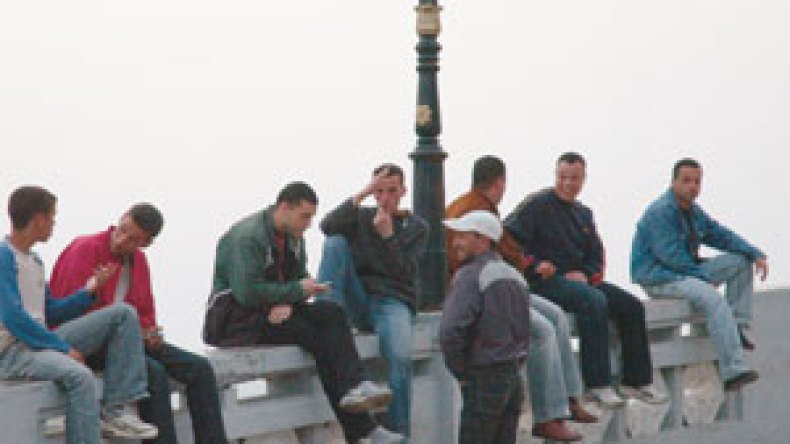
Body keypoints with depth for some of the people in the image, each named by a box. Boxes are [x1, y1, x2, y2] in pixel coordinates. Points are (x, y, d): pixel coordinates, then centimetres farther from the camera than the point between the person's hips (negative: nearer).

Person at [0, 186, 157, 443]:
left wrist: (89, 290, 8)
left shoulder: (34, 260, 18)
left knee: (123, 314, 3)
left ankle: (116, 409, -8)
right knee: (80, 376, -37)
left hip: (41, 341, 10)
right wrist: (63, 348, -17)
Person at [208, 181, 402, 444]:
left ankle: (354, 388, -34)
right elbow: (247, 292, -25)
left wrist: (287, 303, -13)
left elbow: (298, 279, 11)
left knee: (332, 313, -18)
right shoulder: (248, 236, -17)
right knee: (315, 336, -25)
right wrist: (297, 290, -18)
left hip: (280, 310, 8)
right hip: (240, 318, -8)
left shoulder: (293, 236, 11)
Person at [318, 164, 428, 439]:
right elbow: (328, 226, -8)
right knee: (335, 243, -17)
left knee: (400, 358, -33)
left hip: (393, 303, -2)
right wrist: (362, 194, -14)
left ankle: (397, 434, -25)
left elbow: (404, 271, -3)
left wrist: (387, 235, -14)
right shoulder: (361, 217, 15)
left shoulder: (416, 227, 11)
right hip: (358, 301, 2)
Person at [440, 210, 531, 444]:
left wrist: (461, 372, -9)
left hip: (484, 379, -8)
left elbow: (451, 331, -21)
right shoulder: (515, 276, 14)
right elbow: (524, 331, 17)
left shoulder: (471, 275, -12)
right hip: (514, 376, 8)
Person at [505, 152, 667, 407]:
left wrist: (585, 273, -1)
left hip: (580, 279, 8)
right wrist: (533, 264, -20)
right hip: (545, 281, -8)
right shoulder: (537, 205, -2)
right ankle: (597, 384, -33)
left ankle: (636, 381, 2)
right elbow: (509, 237, -11)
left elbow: (596, 255, 21)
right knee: (594, 300, -33)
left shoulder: (583, 214, 21)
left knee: (631, 306, -6)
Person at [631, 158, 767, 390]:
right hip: (657, 277, -10)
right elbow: (671, 255, -21)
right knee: (711, 297, -33)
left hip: (688, 270, 10)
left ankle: (736, 327, -3)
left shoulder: (694, 212, 13)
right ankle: (733, 371, -39)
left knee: (741, 260, 3)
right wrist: (702, 274, -14)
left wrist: (757, 255, 2)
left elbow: (724, 237, 15)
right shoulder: (660, 212, -16)